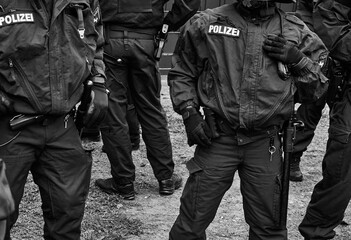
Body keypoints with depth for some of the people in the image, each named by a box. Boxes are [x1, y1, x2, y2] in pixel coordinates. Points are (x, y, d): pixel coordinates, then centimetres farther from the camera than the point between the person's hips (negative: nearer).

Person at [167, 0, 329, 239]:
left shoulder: (297, 32, 3)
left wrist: (298, 60, -8)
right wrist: (189, 112, -2)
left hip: (265, 144, 1)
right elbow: (181, 74, 11)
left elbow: (317, 88, 10)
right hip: (216, 139, -1)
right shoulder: (206, 24, 0)